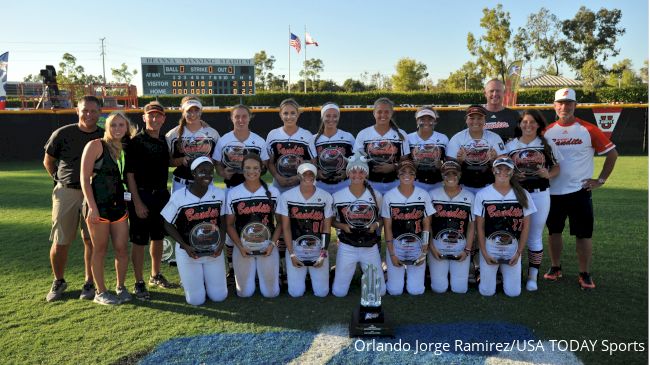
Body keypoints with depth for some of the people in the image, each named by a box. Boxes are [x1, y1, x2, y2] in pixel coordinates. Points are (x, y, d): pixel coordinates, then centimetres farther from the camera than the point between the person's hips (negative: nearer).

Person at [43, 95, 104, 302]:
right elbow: (48, 161, 11)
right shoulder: (62, 134, -2)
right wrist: (61, 180, 6)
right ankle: (58, 282, 24)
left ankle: (89, 283, 18)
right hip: (66, 192, 0)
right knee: (60, 242, 4)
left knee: (91, 240, 4)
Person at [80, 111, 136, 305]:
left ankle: (121, 287, 22)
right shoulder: (96, 145, -5)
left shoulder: (126, 149, 11)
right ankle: (100, 292, 17)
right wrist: (92, 207, -15)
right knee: (100, 249, 4)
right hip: (98, 204, -5)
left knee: (122, 248, 4)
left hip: (119, 204, 5)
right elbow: (85, 178, -9)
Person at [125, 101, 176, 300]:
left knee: (158, 237, 15)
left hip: (161, 195, 6)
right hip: (141, 196, -6)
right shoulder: (136, 142, -8)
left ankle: (156, 276, 30)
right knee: (139, 241, 0)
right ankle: (139, 283, 11)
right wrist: (137, 202, -17)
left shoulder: (164, 142, 10)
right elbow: (129, 174, -12)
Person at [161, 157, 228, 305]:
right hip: (188, 252, -2)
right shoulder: (179, 196, -15)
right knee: (196, 300, 3)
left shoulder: (219, 194, -7)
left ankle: (205, 278, 37)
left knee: (219, 296, 7)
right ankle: (189, 279, 35)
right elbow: (168, 224, -5)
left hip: (213, 251, 3)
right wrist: (185, 246, -15)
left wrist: (221, 243, -9)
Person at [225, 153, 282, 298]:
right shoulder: (233, 194, -2)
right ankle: (251, 274, 34)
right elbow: (230, 225, 2)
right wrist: (240, 246, -9)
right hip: (242, 247, 0)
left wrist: (272, 244, -10)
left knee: (271, 292, 2)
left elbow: (280, 222, 3)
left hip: (267, 246, 0)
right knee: (245, 293, 2)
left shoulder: (273, 192, -2)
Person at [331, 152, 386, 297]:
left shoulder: (376, 196, -3)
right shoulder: (337, 196, -5)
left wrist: (376, 224, -11)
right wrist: (342, 226, -14)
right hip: (347, 247, -1)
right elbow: (331, 221, 6)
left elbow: (381, 219, 10)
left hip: (370, 247, 1)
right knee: (339, 292, 5)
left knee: (380, 291, 7)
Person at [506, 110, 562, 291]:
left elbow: (557, 167, 9)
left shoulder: (548, 145, 5)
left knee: (535, 237, 8)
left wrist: (548, 174, -12)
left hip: (540, 195, 0)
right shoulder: (510, 145, 5)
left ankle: (533, 276, 19)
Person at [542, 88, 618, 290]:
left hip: (579, 191, -2)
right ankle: (555, 268, 27)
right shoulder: (547, 131, 2)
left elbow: (612, 154, 0)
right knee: (554, 231, 12)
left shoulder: (588, 130, -6)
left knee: (583, 234, 3)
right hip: (553, 192, 3)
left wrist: (601, 180, -2)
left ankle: (585, 274, 14)